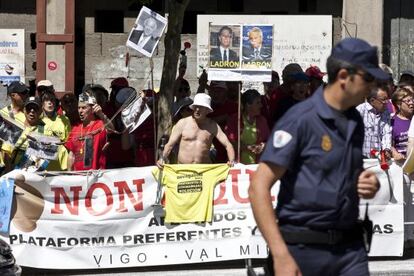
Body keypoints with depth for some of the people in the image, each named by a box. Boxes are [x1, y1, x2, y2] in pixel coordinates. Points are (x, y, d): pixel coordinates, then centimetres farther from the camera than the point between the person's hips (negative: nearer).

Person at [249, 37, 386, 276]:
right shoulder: (301, 119, -11)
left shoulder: (355, 122, 12)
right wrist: (281, 255, -22)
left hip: (350, 247, 6)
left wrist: (367, 184, 4)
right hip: (304, 249, -6)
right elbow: (259, 187, -16)